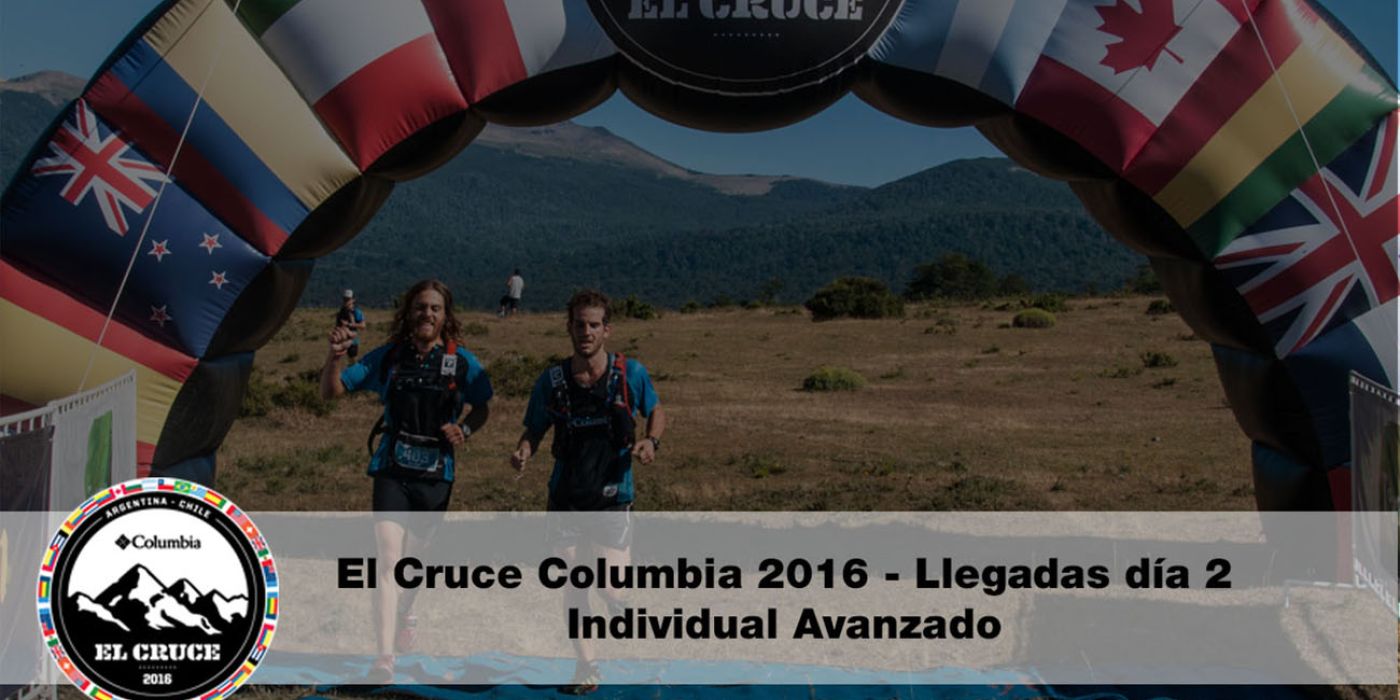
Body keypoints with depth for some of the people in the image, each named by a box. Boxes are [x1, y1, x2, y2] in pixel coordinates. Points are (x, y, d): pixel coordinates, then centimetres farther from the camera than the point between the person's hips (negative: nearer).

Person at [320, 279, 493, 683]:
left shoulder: (462, 361, -2)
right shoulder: (388, 357, -2)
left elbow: (482, 408, 12)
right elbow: (331, 392, 0)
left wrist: (464, 429, -9)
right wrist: (335, 356, -19)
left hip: (436, 473, 1)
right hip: (392, 470, -1)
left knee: (413, 557, 18)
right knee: (389, 560, -15)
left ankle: (405, 617, 49)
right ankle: (384, 658, -17)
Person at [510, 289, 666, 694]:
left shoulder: (630, 374, -6)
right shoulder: (551, 381, -3)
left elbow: (656, 410, 11)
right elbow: (534, 431, 6)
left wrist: (651, 441, -9)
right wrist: (523, 453, -16)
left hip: (613, 499, -2)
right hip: (566, 500, 2)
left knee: (612, 593, -9)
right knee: (573, 588, 4)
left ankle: (624, 618, 28)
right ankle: (586, 667, 22)